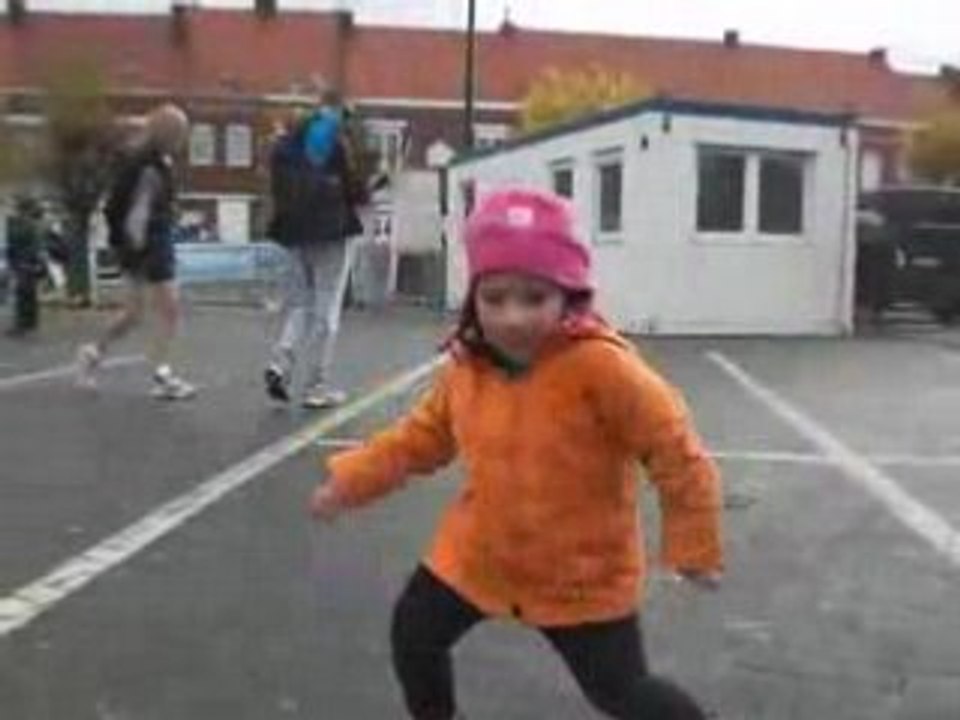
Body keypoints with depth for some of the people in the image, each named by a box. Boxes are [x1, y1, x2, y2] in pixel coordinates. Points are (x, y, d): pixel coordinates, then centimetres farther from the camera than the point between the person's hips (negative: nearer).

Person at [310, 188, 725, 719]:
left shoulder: (600, 365, -27)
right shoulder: (465, 367, -7)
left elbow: (674, 450, -20)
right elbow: (422, 436, 9)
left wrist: (694, 547, -13)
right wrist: (348, 480, 2)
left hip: (582, 573, -5)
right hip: (477, 554, 6)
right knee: (413, 634, 15)